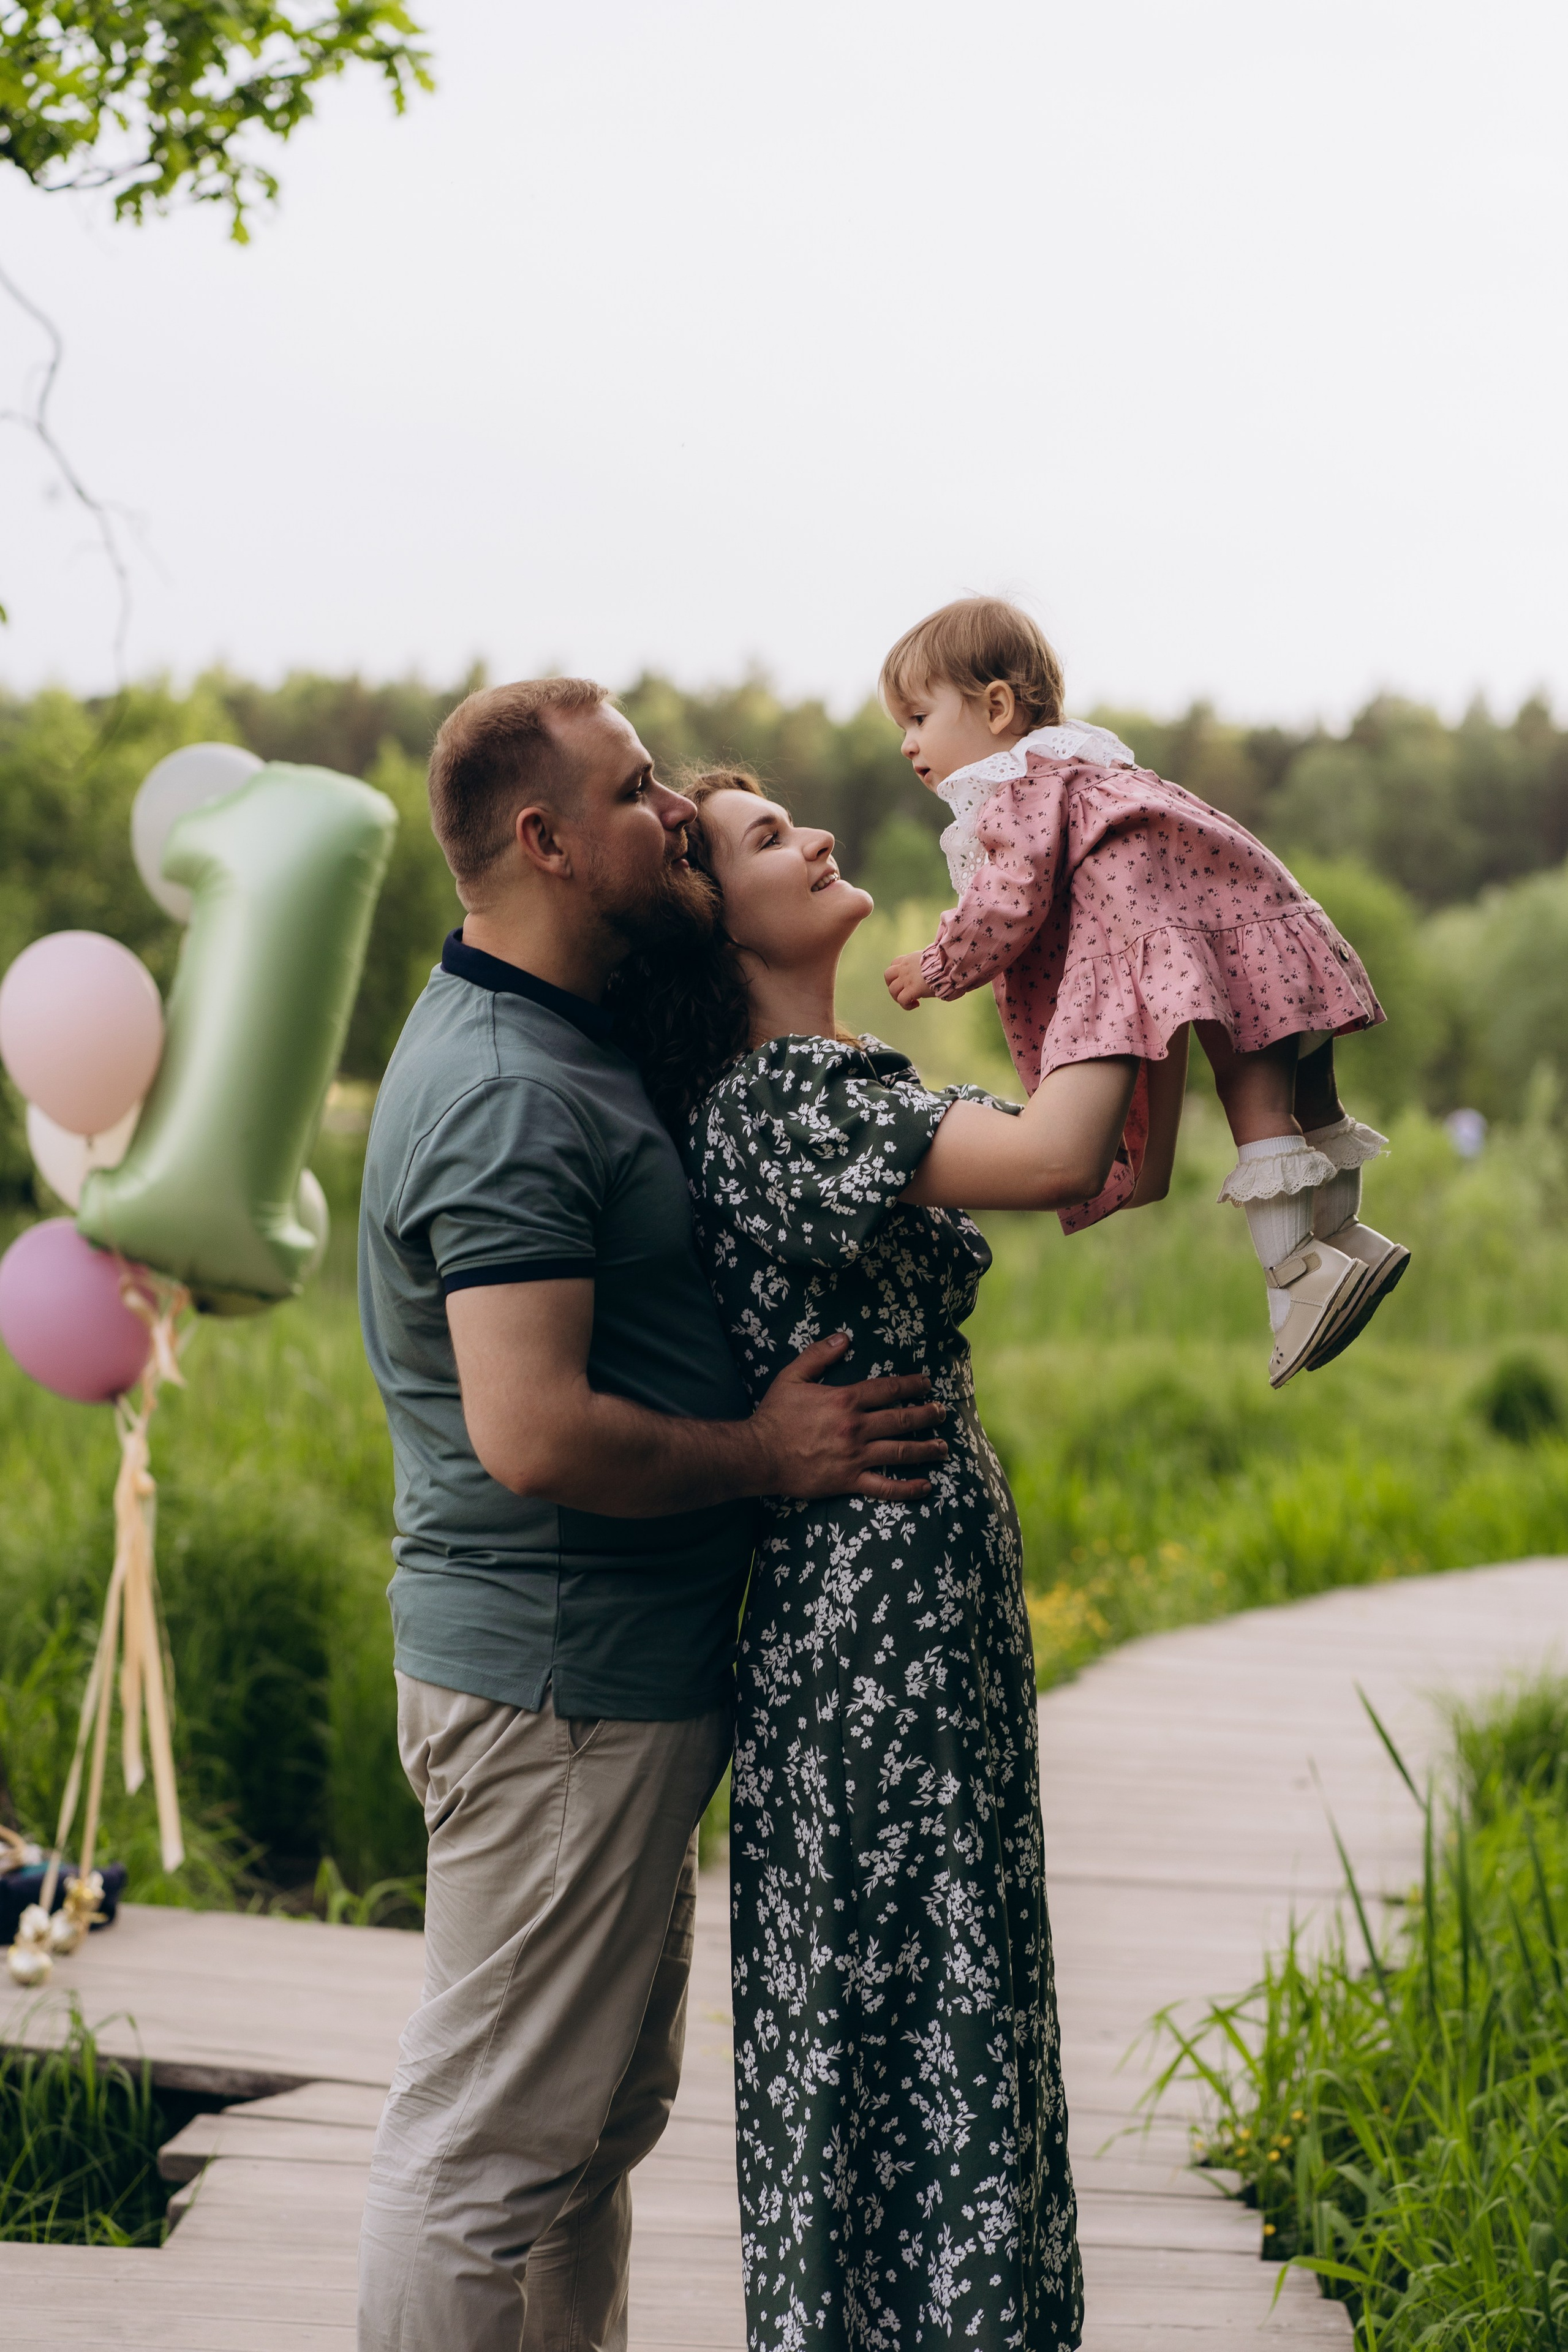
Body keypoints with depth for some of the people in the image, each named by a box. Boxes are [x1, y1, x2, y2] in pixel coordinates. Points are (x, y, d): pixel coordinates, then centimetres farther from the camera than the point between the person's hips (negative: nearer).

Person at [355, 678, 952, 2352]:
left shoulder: (547, 1036, 13)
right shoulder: (510, 1098, -21)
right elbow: (535, 1435, -29)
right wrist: (763, 1452, -16)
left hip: (612, 1665, 11)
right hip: (557, 1678, -11)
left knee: (603, 2110, 20)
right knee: (492, 2143, -2)